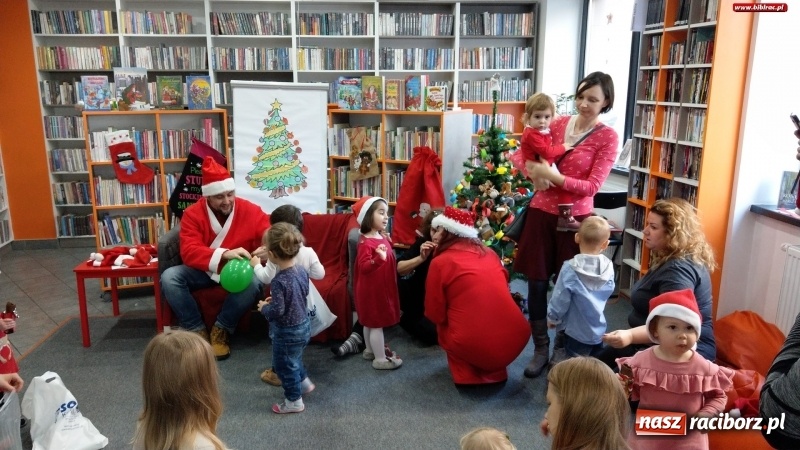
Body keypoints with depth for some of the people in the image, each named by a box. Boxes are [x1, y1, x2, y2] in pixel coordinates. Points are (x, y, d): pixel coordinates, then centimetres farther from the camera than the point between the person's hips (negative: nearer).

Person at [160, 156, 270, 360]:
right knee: (169, 277, -23)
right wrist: (223, 254, -40)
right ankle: (198, 331, -9)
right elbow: (189, 251, -21)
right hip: (204, 270, 1)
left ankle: (221, 330, -10)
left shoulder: (250, 210, -10)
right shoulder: (192, 214, -10)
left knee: (254, 282, -34)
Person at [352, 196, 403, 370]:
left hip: (382, 287, 10)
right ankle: (380, 359, 12)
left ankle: (370, 350, 38)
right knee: (376, 323, 1)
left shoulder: (382, 237, 5)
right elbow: (363, 267, -32)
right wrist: (378, 258, -45)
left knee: (371, 322, 23)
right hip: (372, 290, -10)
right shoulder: (366, 242, -24)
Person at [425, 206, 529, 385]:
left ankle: (467, 375, 14)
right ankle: (496, 372, 26)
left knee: (442, 325, 24)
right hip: (516, 340, 5)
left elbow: (434, 314, 4)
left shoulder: (440, 262, -3)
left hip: (475, 347, -4)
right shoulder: (490, 253, 13)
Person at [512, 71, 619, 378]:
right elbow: (528, 154, 14)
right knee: (537, 282, 5)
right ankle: (541, 349, 18)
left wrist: (554, 177, -21)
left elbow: (592, 186, -11)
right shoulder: (558, 124, 6)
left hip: (574, 217, -3)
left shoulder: (608, 137, -5)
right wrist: (535, 174, -8)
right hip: (542, 211, 3)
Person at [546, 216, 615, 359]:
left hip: (576, 331, -5)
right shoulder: (609, 267, -9)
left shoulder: (570, 268, -22)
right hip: (599, 330, 5)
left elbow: (560, 300, -14)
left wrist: (552, 318, 3)